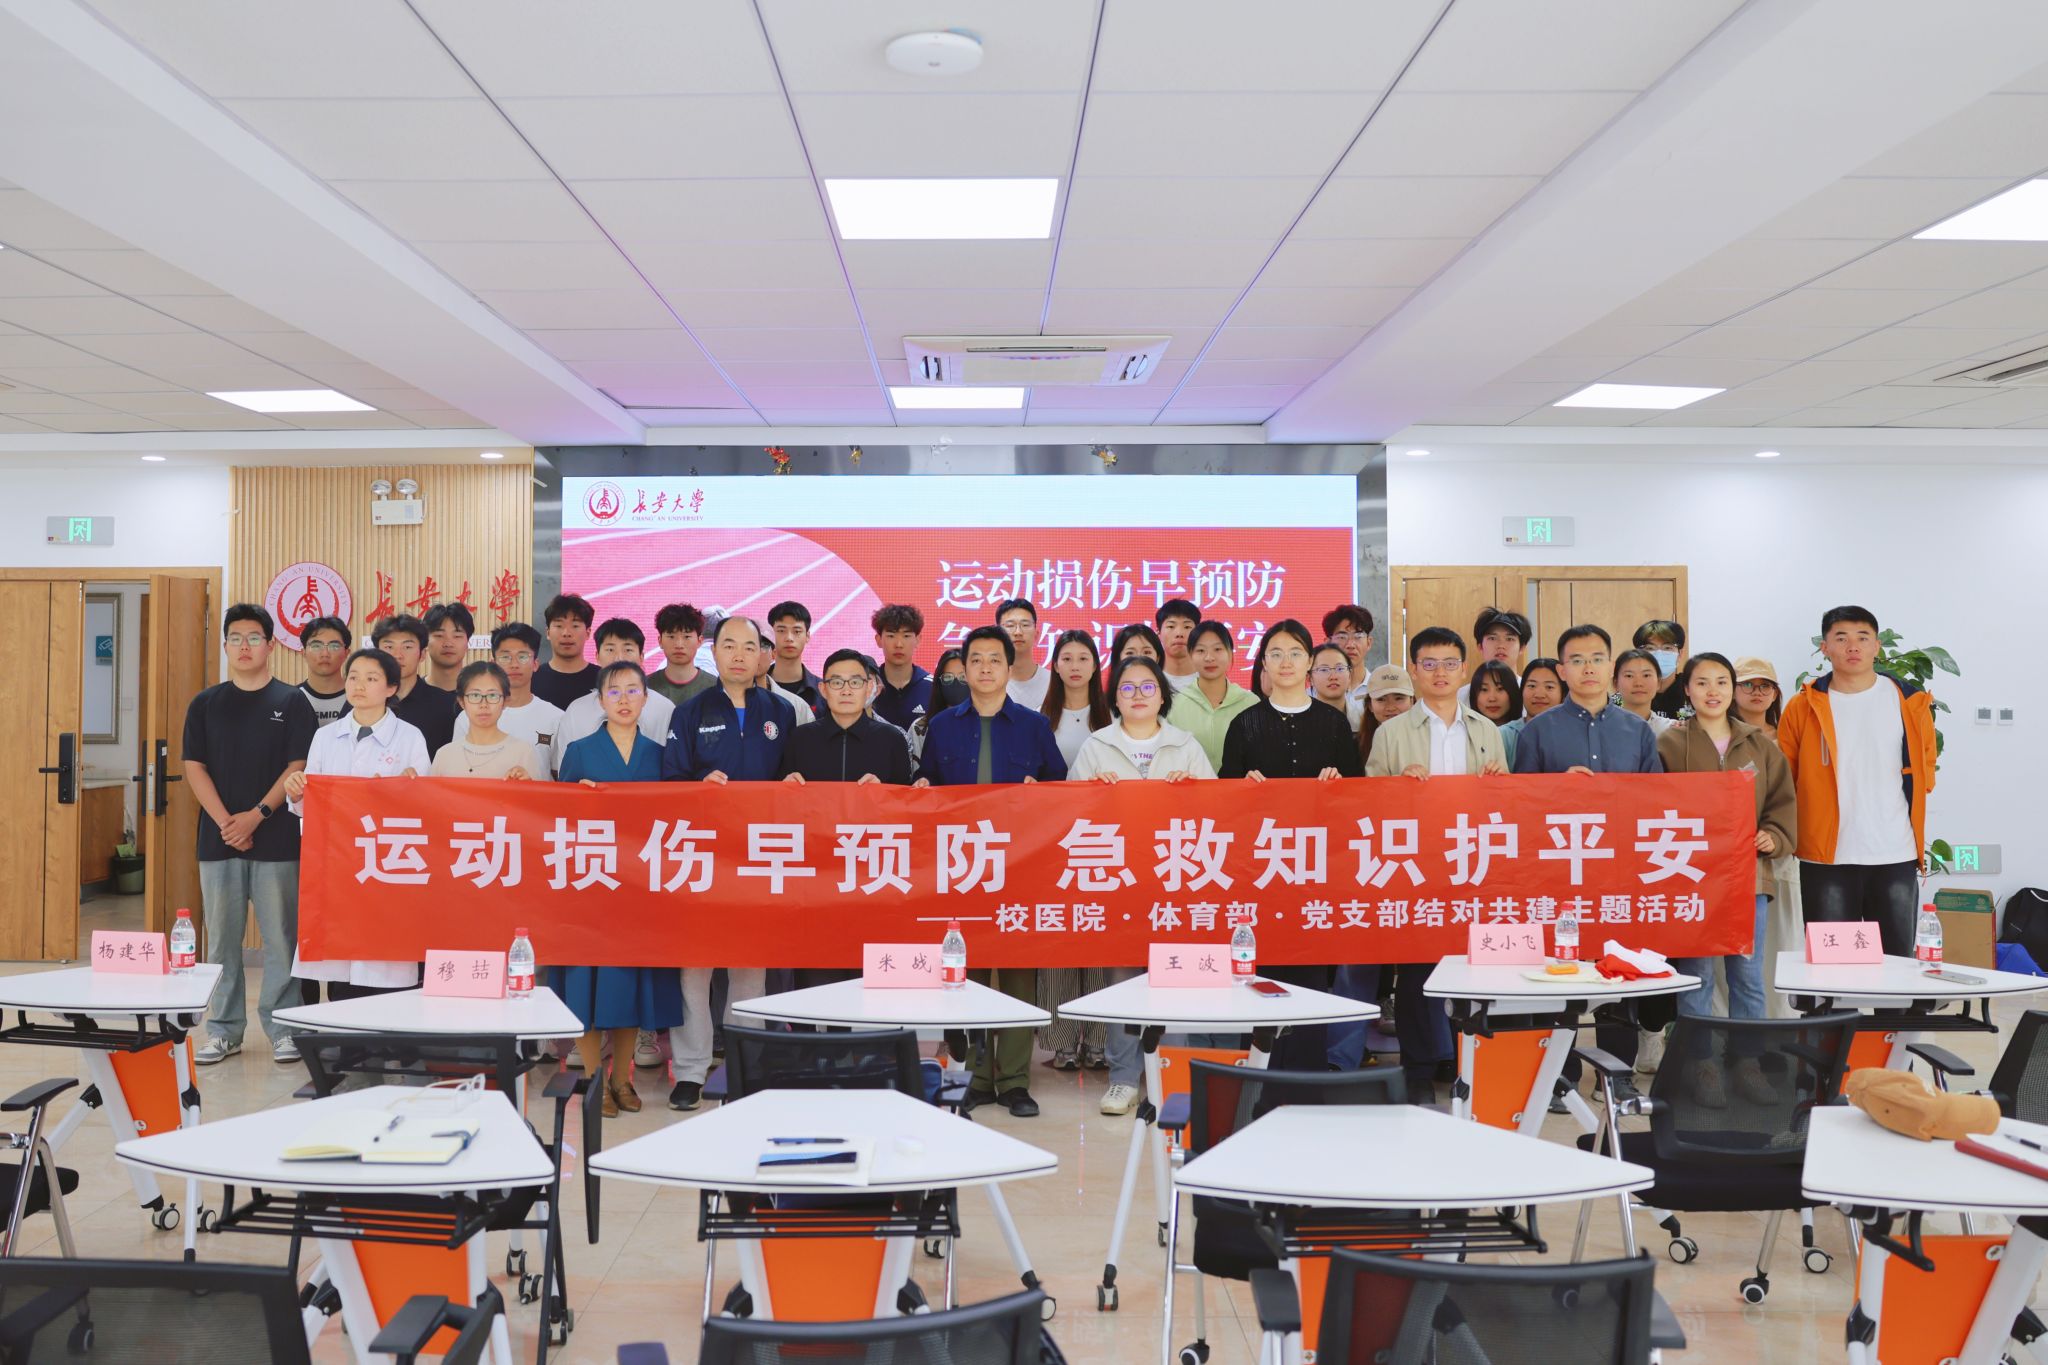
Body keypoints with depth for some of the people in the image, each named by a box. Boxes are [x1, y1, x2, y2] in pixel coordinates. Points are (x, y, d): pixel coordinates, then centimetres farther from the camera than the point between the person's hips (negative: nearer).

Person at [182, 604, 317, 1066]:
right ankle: (224, 1028, 18)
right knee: (221, 937, 8)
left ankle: (281, 1025, 10)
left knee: (280, 937, 0)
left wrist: (256, 815, -12)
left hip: (276, 838, -2)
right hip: (218, 838, 3)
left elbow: (299, 767, -4)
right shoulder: (205, 704, 8)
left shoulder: (291, 702, 2)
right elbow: (194, 767, 3)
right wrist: (225, 821, -9)